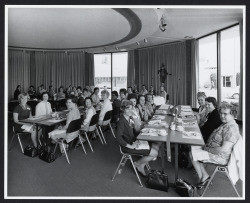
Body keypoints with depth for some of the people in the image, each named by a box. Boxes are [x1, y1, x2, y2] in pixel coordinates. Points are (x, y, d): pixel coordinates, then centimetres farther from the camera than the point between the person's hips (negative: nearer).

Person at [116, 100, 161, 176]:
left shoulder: (130, 118, 5)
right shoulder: (122, 121, -21)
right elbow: (118, 138, -27)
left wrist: (135, 125, -4)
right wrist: (130, 146, -22)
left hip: (134, 142, 9)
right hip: (127, 146, -9)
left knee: (156, 145, 3)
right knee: (154, 153, -13)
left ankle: (141, 166, 14)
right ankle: (137, 164, 12)